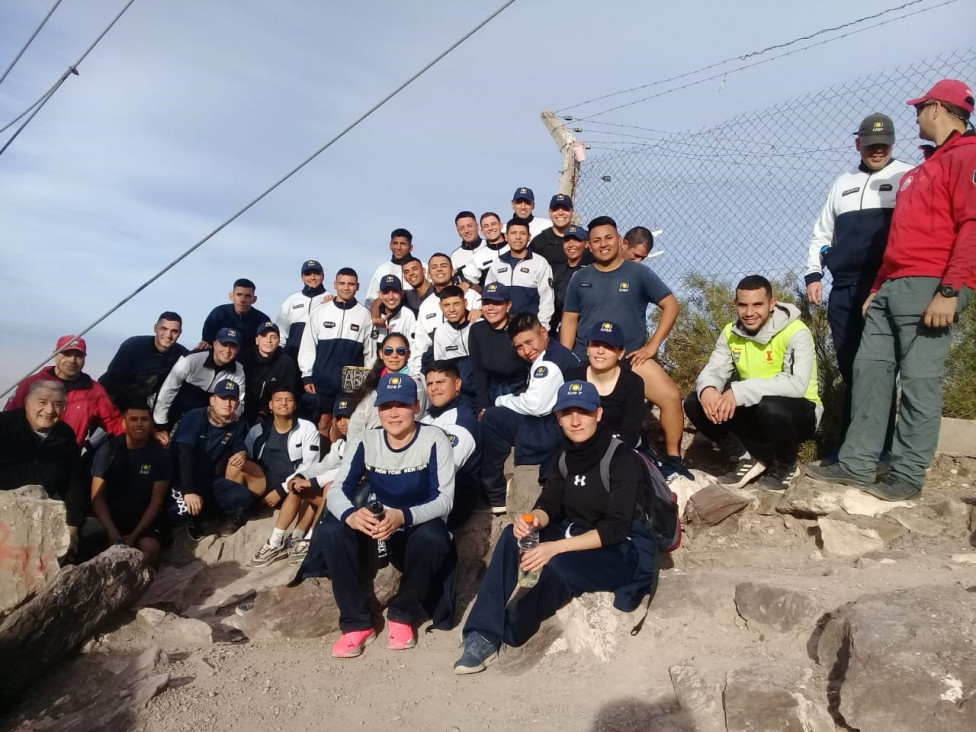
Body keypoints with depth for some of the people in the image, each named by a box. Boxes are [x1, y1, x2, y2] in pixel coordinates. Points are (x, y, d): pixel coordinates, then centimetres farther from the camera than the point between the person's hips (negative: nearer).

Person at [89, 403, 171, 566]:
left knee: (150, 549, -29)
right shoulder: (108, 450, -2)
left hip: (143, 521, -1)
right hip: (109, 518, 1)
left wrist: (135, 535, -16)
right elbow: (97, 496, -4)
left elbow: (156, 500, -4)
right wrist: (111, 531, -19)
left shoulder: (160, 455, -3)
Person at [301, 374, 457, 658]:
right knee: (330, 530, -24)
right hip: (375, 526, 3)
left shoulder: (434, 439, -16)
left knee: (433, 537, -36)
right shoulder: (365, 441, -8)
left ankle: (402, 615, -8)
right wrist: (350, 514, -39)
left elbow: (445, 499, -21)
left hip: (419, 527, -3)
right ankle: (357, 622, -9)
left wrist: (403, 516, -40)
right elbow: (337, 490, -15)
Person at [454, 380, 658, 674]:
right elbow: (549, 505, 0)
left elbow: (615, 529, -25)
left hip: (624, 552, -6)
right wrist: (532, 519, -25)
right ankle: (484, 635, -22)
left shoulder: (623, 459, -19)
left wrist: (557, 547, -34)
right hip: (577, 538, 7)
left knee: (555, 566, -34)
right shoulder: (565, 454, 1)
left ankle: (505, 634, -10)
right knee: (514, 536, -18)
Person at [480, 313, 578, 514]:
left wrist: (500, 401, -6)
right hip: (555, 425, 11)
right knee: (493, 418, 16)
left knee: (493, 418, -11)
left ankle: (495, 497, 1)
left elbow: (536, 406, -23)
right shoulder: (556, 354, 15)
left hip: (562, 432, -11)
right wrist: (504, 403, -2)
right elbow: (537, 402, 13)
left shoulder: (550, 362, -17)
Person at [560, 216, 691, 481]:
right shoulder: (580, 279, 7)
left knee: (671, 396, -18)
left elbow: (670, 305, 1)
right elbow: (569, 321, 8)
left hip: (631, 356, -1)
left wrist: (653, 345, -7)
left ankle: (673, 459, -3)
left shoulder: (638, 273, 1)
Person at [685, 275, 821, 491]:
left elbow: (797, 384, -33)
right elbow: (713, 370, -6)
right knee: (695, 403, -13)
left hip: (798, 414, -5)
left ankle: (785, 466, -7)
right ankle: (746, 459, 0)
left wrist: (739, 392, -42)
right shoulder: (730, 333, -1)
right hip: (755, 412, 5)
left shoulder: (795, 333, -20)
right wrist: (707, 389, -32)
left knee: (770, 407, -39)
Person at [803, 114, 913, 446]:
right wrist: (813, 274, 11)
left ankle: (881, 451, 3)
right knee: (850, 370, 7)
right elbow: (821, 233, 22)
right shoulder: (843, 183, 20)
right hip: (843, 291, 5)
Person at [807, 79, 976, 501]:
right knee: (869, 369, 4)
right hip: (893, 287, 9)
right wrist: (877, 288, 22)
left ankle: (908, 476, 1)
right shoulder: (921, 170, 28)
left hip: (929, 287, -9)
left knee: (919, 380, -6)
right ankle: (856, 463, 7)